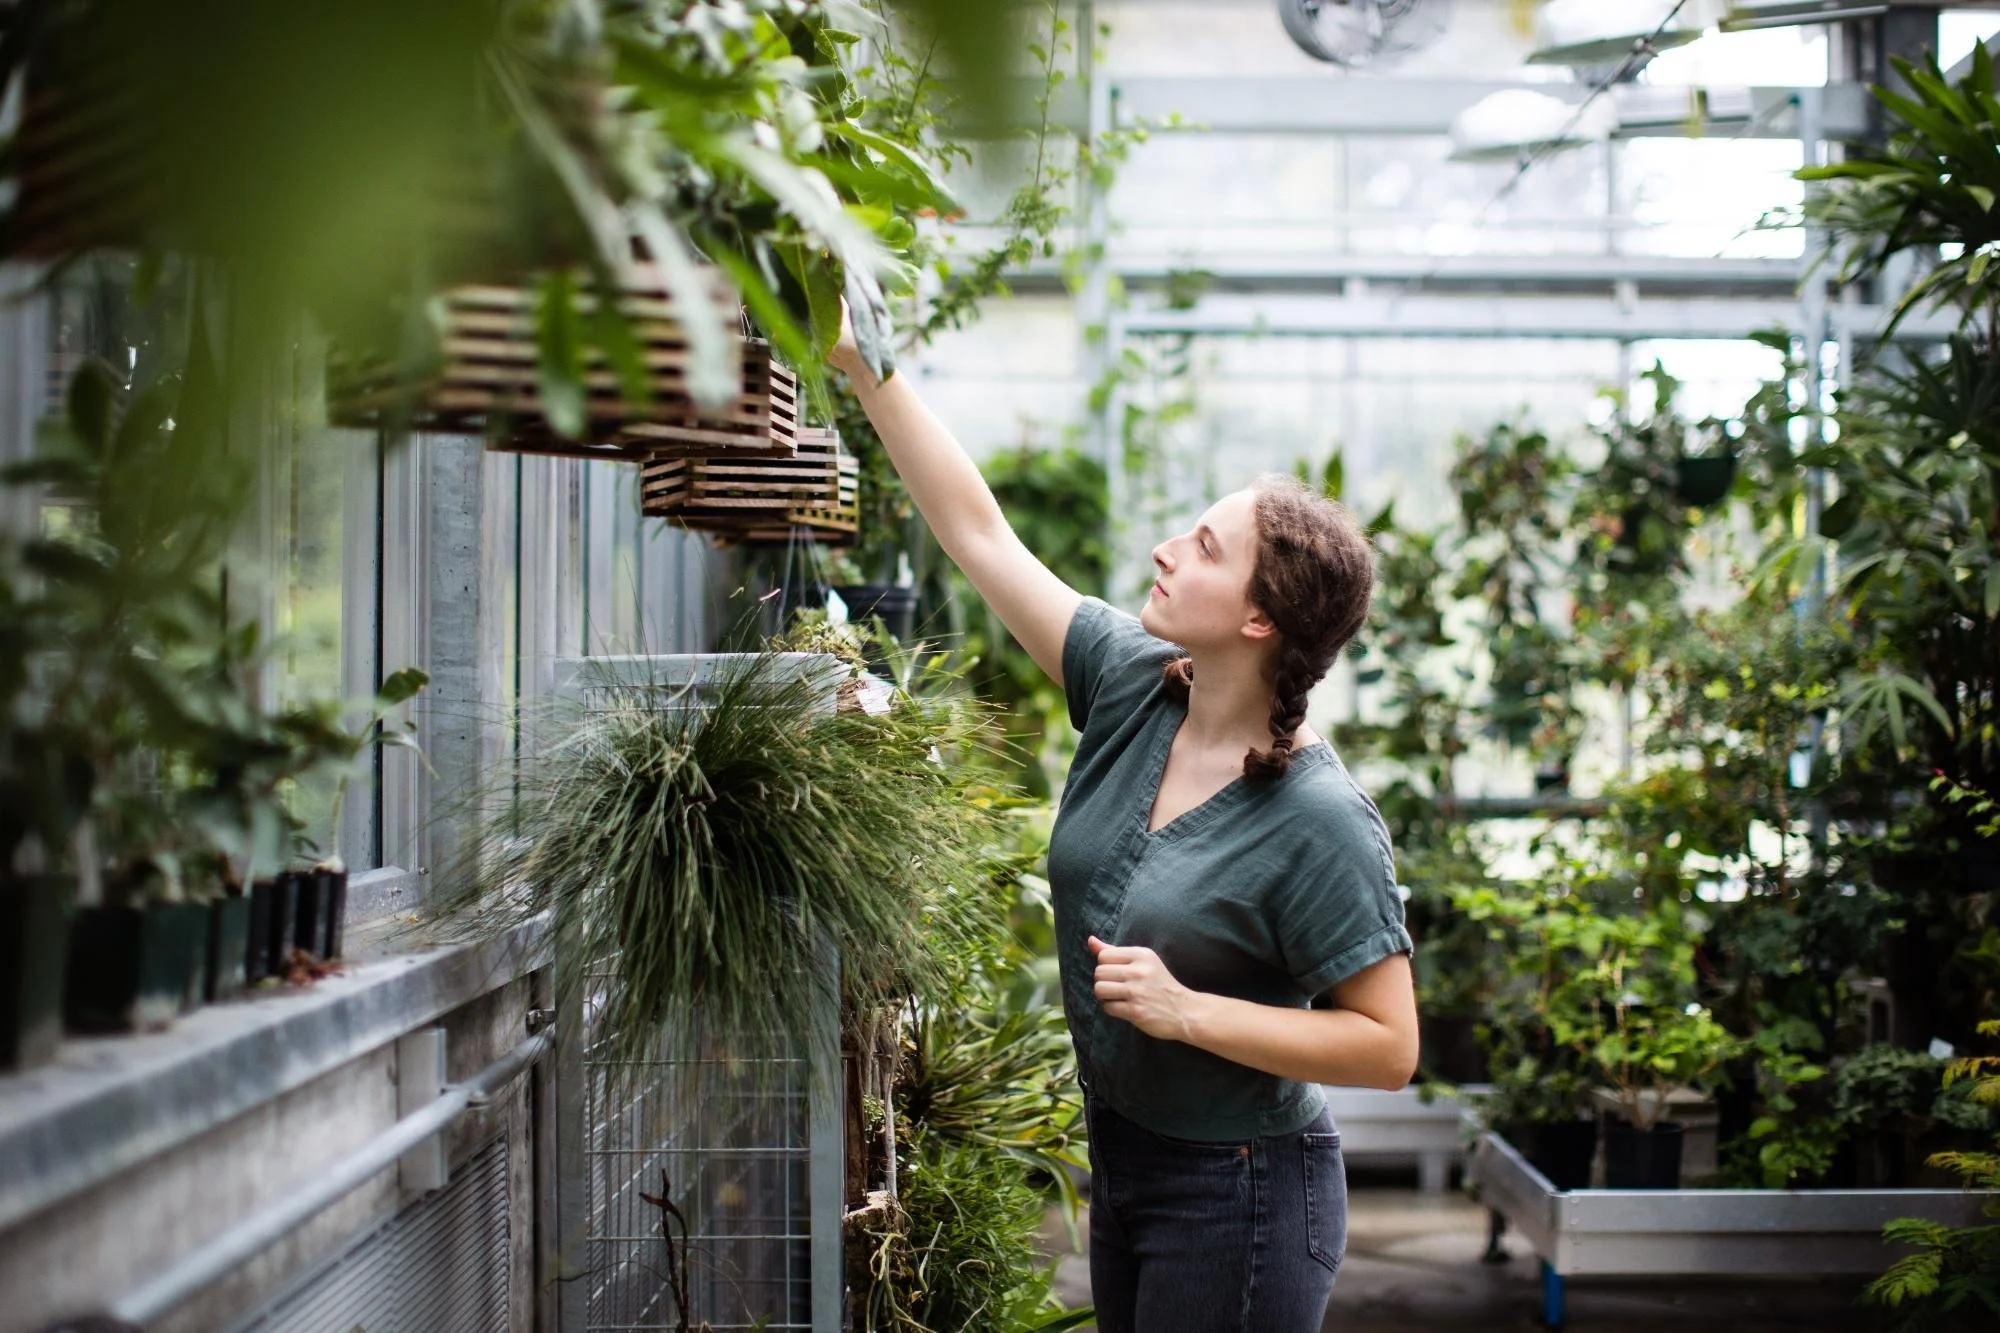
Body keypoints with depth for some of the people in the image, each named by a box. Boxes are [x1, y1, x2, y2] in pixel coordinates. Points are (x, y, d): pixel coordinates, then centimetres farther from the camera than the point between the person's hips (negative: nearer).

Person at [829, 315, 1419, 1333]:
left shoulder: (1318, 822, -23)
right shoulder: (1135, 690, -5)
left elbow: (1389, 1047, -20)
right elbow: (978, 532, -2)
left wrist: (1187, 1012, -26)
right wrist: (860, 362, -5)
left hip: (1236, 1196, -7)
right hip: (1121, 1162, 7)